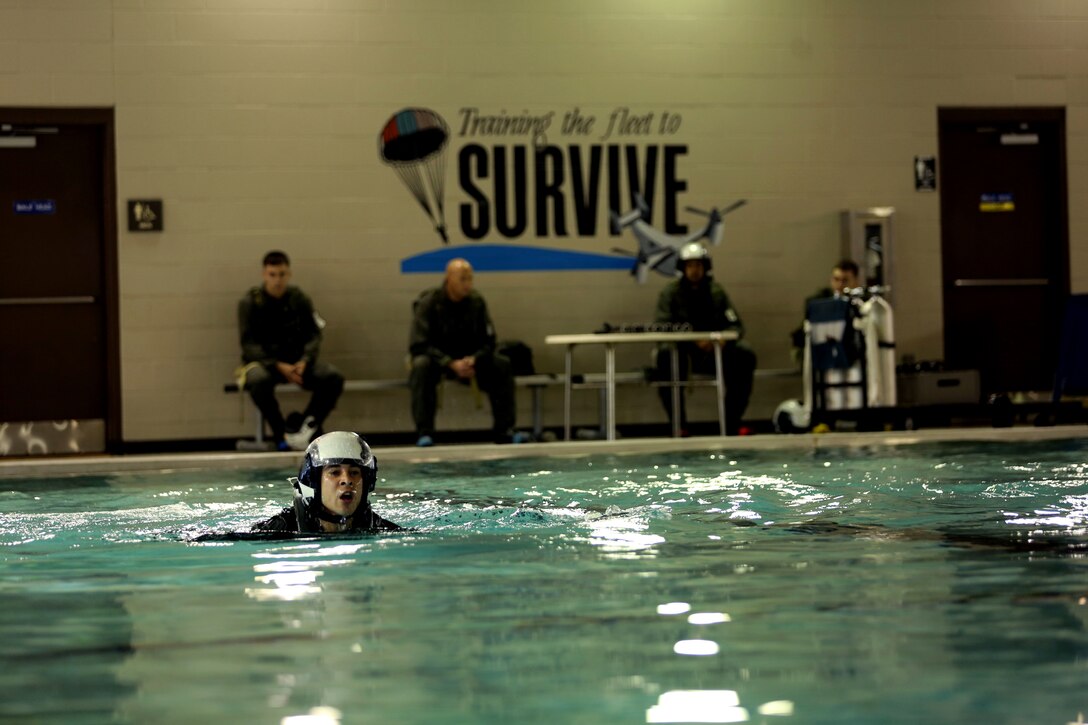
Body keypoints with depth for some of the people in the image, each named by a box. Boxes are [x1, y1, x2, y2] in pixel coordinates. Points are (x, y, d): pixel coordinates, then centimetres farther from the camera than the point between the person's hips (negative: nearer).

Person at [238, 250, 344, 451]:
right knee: (259, 380, -40)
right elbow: (249, 345, -8)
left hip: (297, 360, 3)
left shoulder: (300, 299, 6)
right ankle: (282, 435, -25)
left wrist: (304, 361, -17)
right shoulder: (249, 303, -3)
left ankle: (305, 427, -20)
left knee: (334, 378, -24)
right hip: (263, 361, -3)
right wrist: (278, 366, -21)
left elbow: (314, 335, 4)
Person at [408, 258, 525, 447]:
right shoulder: (429, 303, -15)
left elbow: (487, 341, 0)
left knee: (502, 366, -18)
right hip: (437, 358, -4)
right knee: (422, 366, -37)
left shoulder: (476, 301, -3)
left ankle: (504, 430, -15)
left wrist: (473, 359, -23)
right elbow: (418, 345, -19)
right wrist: (451, 364, -29)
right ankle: (424, 433, -36)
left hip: (467, 358, 4)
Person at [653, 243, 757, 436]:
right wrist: (694, 339, -30)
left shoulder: (716, 291, 7)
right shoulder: (671, 292, -2)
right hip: (683, 351, -3)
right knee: (665, 355, -37)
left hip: (713, 350, 3)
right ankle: (679, 425, -29)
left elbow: (736, 325, 3)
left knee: (745, 355, -23)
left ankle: (732, 424, -16)